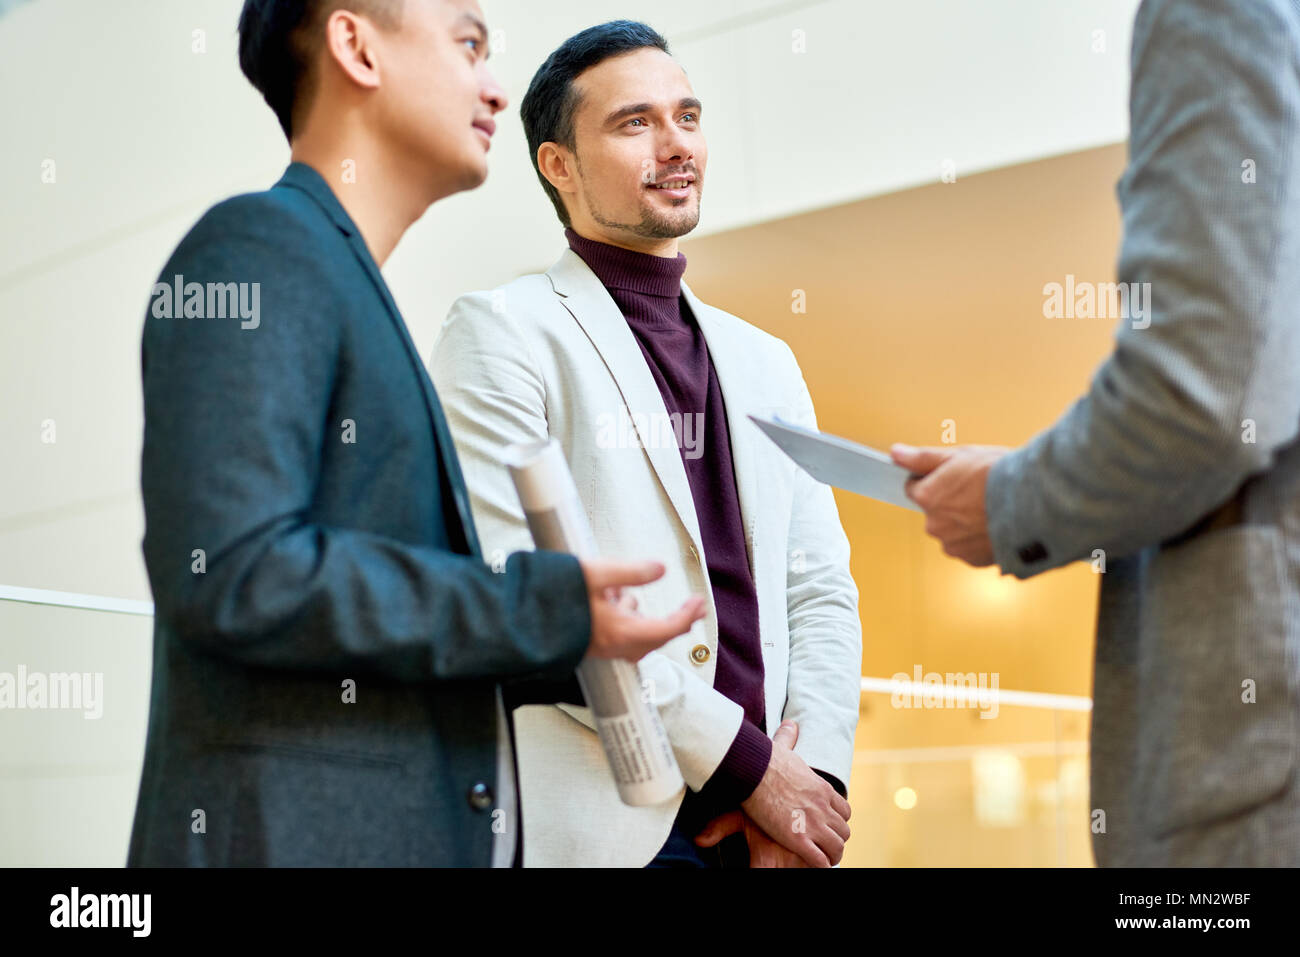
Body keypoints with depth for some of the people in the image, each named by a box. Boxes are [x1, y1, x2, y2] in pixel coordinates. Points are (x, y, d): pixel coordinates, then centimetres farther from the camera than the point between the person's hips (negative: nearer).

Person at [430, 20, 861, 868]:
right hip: (600, 827, -5)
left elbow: (821, 591, 12)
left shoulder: (765, 363, 17)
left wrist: (814, 771, -6)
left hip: (768, 824, 5)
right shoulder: (503, 331, -3)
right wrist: (745, 762, -12)